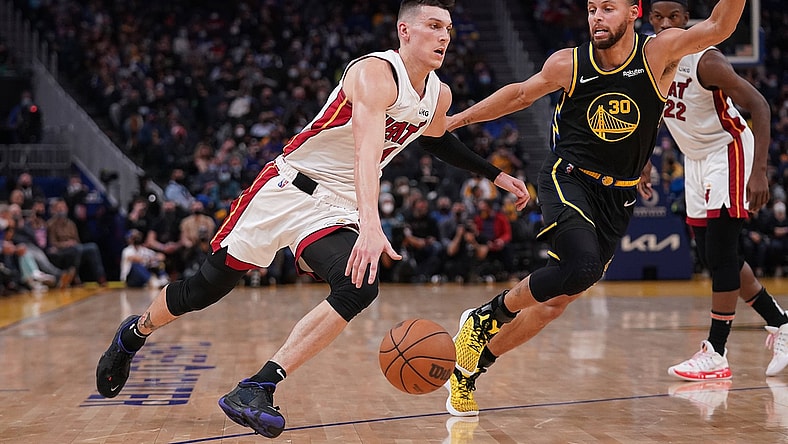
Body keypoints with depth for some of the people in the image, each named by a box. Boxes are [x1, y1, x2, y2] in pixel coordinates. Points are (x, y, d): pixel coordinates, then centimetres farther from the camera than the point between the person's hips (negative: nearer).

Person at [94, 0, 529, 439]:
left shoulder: (439, 95, 3)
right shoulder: (375, 73, -23)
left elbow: (436, 139, 28)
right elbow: (365, 150, -40)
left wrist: (495, 175, 27)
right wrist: (371, 226, -54)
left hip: (338, 208, 6)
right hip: (289, 187, -6)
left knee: (360, 288, -24)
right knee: (206, 287, 4)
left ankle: (257, 389, -23)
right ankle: (134, 333, 35)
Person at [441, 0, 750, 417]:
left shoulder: (658, 53, -8)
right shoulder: (568, 64, -6)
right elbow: (522, 93, 11)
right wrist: (457, 119, 15)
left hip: (617, 196, 2)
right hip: (567, 178, -2)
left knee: (556, 299, 4)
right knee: (581, 267, -31)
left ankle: (468, 369, 21)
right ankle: (485, 317, -8)